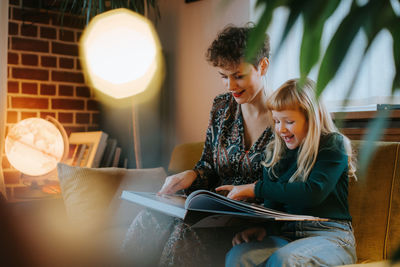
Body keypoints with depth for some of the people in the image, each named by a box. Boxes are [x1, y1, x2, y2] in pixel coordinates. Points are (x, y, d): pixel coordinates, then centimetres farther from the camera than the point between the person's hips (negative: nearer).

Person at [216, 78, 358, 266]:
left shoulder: (333, 144, -1)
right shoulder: (275, 153, 14)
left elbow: (314, 192, -17)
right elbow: (272, 205, 13)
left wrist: (256, 189, -14)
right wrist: (262, 227, -10)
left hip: (329, 235, -3)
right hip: (285, 234, 4)